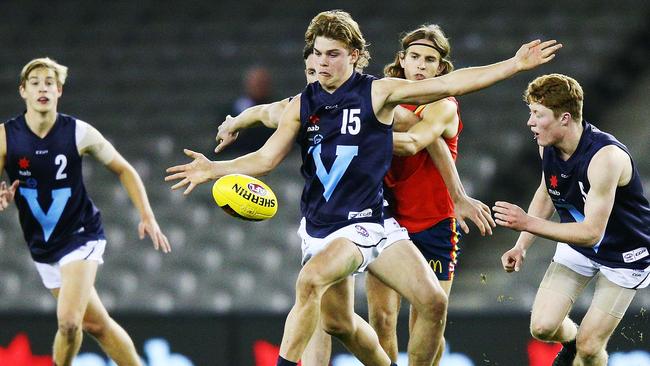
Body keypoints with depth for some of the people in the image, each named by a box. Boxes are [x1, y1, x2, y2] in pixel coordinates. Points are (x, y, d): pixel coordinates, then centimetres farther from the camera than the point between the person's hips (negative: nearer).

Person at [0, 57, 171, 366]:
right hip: (42, 247, 3)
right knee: (96, 325, 10)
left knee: (68, 321, -22)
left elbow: (124, 170, 3)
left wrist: (147, 217, -4)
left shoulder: (79, 133, -11)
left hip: (81, 238, -3)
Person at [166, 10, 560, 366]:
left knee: (433, 301, -15)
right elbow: (266, 159, 1)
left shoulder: (377, 93, -5)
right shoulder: (303, 105, 3)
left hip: (369, 221, -2)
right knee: (338, 322, -5)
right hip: (321, 228, 2)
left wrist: (515, 65, -13)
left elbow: (449, 84, -8)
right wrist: (214, 170, -15)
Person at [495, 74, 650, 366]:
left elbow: (591, 232, -35)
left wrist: (527, 223, -38)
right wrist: (521, 246, -2)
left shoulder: (605, 156, -35)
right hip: (577, 247, 6)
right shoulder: (548, 146, -11)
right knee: (542, 327, -6)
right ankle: (571, 341, 27)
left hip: (624, 254, -6)